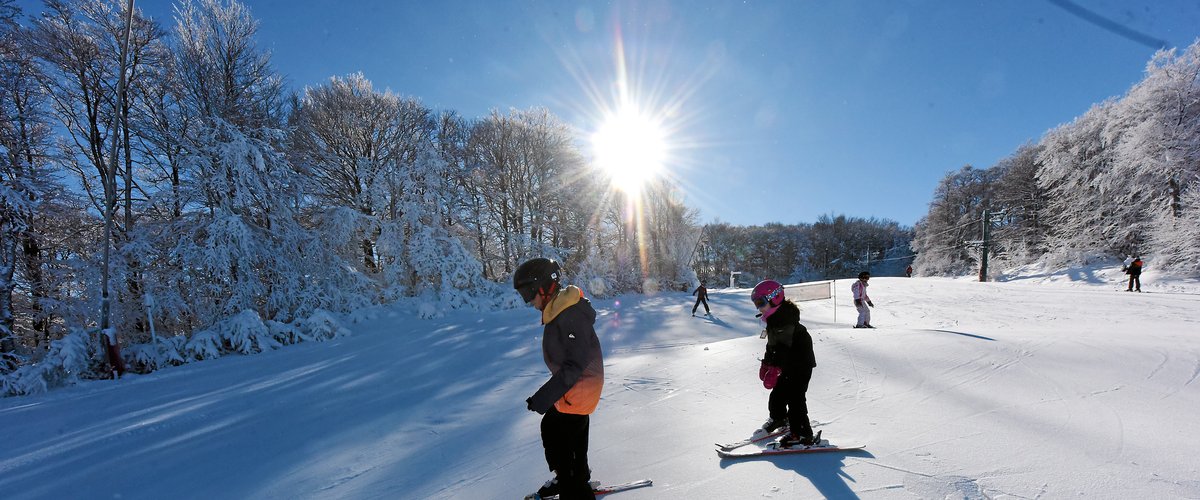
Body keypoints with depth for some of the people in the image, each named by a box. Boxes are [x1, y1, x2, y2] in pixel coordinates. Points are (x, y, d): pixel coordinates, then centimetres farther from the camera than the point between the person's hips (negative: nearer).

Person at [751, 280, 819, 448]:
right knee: (777, 395, 18)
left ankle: (803, 435, -4)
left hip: (801, 365, -10)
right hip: (788, 366, 10)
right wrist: (766, 363, 20)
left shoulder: (785, 318, -23)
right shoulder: (773, 319, 10)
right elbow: (772, 344, 20)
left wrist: (775, 368, -35)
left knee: (794, 398, -11)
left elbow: (784, 347, -31)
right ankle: (779, 418, 42)